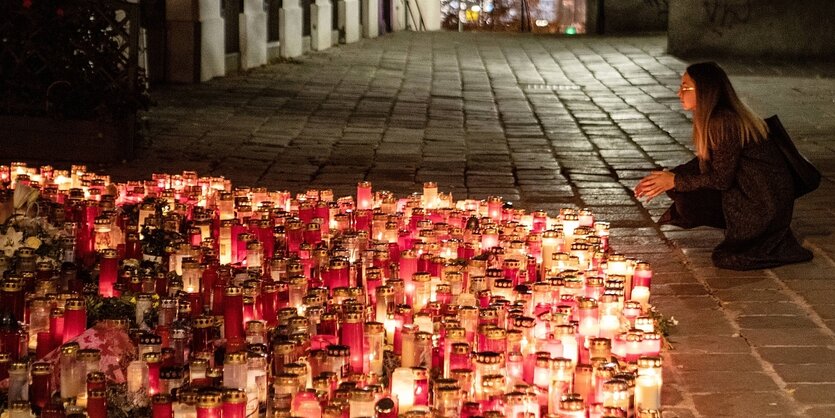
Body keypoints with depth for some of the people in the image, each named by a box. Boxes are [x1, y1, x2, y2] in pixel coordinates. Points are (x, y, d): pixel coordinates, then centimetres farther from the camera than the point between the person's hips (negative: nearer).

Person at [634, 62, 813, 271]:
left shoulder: (725, 122, -24)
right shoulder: (712, 118, 6)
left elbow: (721, 179, -22)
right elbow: (703, 162, 15)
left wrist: (675, 181, -13)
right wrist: (667, 177, 3)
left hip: (763, 203, -9)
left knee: (687, 202, -18)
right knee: (679, 189, 2)